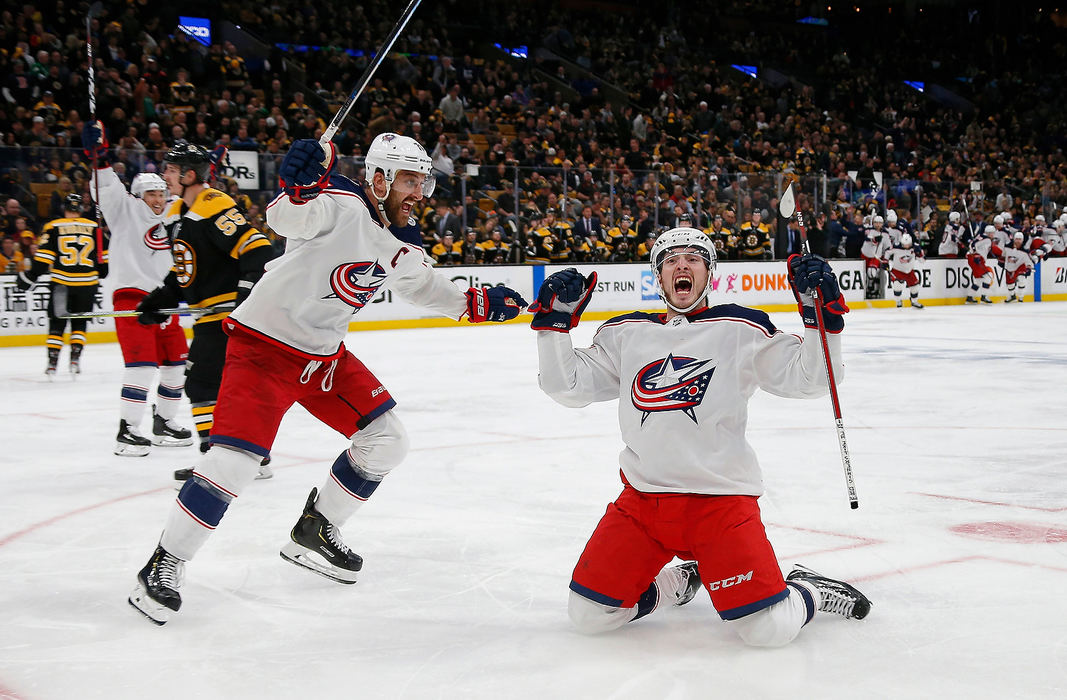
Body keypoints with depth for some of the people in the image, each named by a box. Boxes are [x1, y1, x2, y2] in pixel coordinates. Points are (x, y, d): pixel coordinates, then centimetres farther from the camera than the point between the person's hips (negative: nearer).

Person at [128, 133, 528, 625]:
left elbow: (423, 285, 25)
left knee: (386, 441, 7)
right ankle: (164, 565, -4)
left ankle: (314, 532, 24)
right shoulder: (341, 206, -19)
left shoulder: (401, 247, 6)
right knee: (236, 459, -19)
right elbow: (285, 218, -36)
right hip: (265, 342, -8)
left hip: (325, 354, 8)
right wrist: (297, 187, -56)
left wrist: (476, 302, 15)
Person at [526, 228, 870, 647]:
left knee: (770, 629, -14)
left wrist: (820, 314, -17)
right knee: (588, 616, 2)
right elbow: (567, 387, 8)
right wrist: (555, 320, -1)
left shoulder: (741, 330, 1)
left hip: (721, 498, -3)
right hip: (642, 499, 4)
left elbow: (809, 380, -6)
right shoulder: (625, 333, 10)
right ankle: (679, 583, 26)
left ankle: (809, 593, 22)